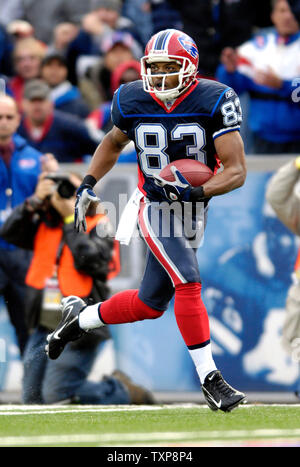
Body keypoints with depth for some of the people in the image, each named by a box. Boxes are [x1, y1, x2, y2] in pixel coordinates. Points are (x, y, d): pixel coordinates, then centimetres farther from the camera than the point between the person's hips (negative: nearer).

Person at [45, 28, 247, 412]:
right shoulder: (133, 102, -8)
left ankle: (79, 319, 36)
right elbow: (113, 142, 15)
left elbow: (236, 171, -18)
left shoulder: (213, 102, -16)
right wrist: (87, 185, 4)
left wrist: (197, 191, -33)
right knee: (188, 282, -21)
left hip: (192, 214, 2)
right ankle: (209, 379, -15)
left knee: (149, 305, 10)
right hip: (154, 209, -2)